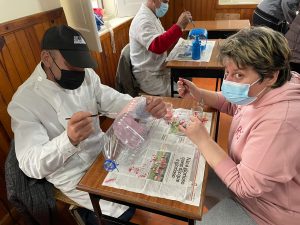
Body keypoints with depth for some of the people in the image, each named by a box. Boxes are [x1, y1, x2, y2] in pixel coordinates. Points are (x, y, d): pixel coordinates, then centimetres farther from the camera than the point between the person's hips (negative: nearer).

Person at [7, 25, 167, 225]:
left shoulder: (85, 74, -4)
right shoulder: (23, 101, -21)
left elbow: (114, 100, -9)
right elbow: (30, 164, -25)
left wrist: (146, 105, -30)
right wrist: (69, 140, -46)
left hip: (103, 149, 6)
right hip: (75, 174, -5)